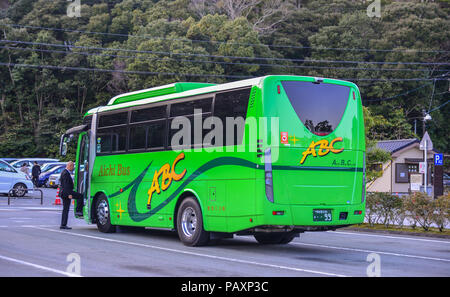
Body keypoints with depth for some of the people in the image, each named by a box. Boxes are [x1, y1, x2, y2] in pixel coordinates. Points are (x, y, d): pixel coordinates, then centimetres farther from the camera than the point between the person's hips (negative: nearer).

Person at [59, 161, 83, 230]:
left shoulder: (64, 172, 19)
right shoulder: (66, 173, -14)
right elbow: (66, 185, -22)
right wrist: (69, 194, -25)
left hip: (64, 193, 10)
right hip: (66, 192, -10)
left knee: (65, 210, 9)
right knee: (80, 196, -11)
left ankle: (63, 225, 8)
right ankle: (78, 211, -8)